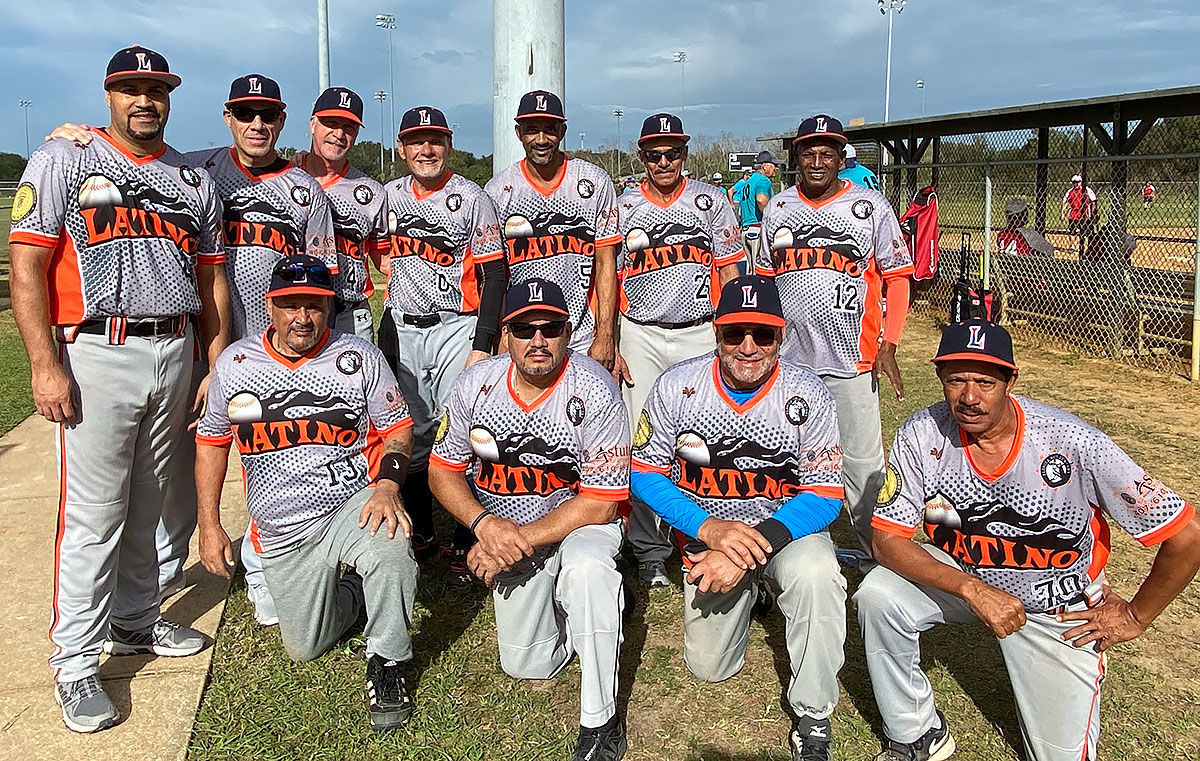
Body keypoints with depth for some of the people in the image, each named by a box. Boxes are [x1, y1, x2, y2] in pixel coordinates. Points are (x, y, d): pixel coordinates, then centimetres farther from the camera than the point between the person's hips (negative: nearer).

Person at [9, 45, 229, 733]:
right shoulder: (63, 160, 2)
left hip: (175, 353, 5)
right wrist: (46, 367, -15)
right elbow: (28, 268, -6)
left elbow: (212, 281, 16)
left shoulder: (194, 179, 15)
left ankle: (135, 621, 30)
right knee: (93, 514, -3)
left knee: (148, 505, 14)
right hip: (97, 356, -4)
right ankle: (76, 662, 7)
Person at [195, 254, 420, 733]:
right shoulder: (235, 363, 2)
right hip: (282, 534, 3)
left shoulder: (358, 356, -3)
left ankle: (386, 665, -13)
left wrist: (387, 486, -19)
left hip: (352, 506, -3)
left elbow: (397, 427, 0)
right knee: (304, 647, 6)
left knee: (391, 547, -37)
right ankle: (349, 589, 37)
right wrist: (209, 526, 9)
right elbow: (211, 440, 12)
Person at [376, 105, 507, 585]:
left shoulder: (471, 198, -5)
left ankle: (466, 546, 5)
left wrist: (483, 345, -15)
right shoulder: (389, 196, 9)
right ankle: (421, 534, 24)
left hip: (456, 328, -5)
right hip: (400, 330, 5)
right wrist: (384, 331, 12)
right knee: (410, 435, 10)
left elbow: (494, 273, -8)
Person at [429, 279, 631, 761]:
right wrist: (485, 524, -22)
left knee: (585, 565, -39)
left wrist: (519, 541, -26)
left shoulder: (594, 391, -23)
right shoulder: (476, 384, -11)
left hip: (579, 522, -3)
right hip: (504, 528, 4)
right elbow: (443, 471, -3)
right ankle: (555, 599, 37)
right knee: (525, 665, 5)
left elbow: (600, 503, -23)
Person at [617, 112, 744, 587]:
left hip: (700, 334, 0)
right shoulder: (623, 209, 5)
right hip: (641, 336, 1)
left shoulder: (710, 202, 5)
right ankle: (649, 551, 12)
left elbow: (729, 275, 5)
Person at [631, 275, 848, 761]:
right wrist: (708, 528, -25)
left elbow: (825, 496, -17)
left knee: (816, 575, -36)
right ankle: (749, 594, 39)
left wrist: (749, 550, -30)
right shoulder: (677, 386, -14)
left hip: (787, 527, -2)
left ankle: (812, 721, -14)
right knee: (709, 667, 6)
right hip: (706, 535, 2)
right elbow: (645, 474, -9)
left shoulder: (806, 396, -17)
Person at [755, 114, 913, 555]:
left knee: (862, 460, -1)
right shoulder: (778, 208, 9)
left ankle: (881, 552, 13)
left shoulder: (870, 206, -1)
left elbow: (897, 277, 0)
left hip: (851, 357, -3)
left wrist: (888, 346, -9)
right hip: (787, 357, 4)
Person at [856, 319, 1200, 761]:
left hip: (1061, 607, -1)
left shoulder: (1072, 444, -28)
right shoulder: (922, 435, -21)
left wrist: (1135, 617, -8)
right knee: (877, 594, -25)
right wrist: (974, 590, -31)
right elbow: (887, 539, -19)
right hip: (962, 576, 2)